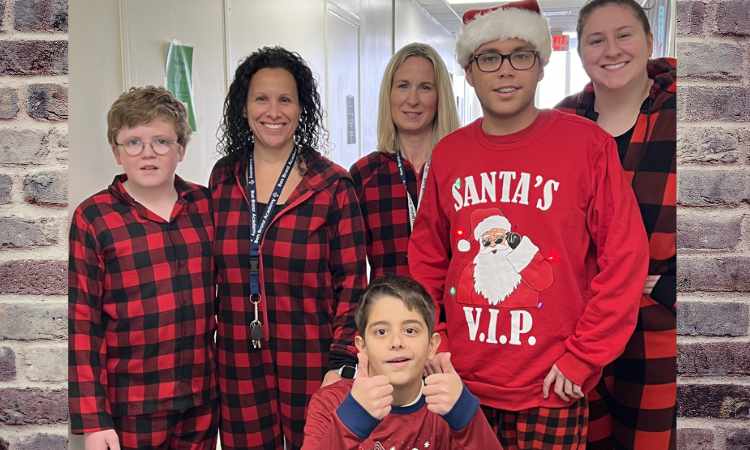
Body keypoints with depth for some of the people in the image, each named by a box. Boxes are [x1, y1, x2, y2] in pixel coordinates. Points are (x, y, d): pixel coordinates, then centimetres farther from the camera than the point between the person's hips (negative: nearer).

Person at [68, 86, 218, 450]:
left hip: (202, 396, 3)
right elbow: (80, 323, -7)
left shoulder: (205, 205, 3)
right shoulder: (92, 218, -6)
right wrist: (92, 419, -10)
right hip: (131, 404, -3)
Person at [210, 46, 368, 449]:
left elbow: (352, 284, -5)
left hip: (311, 363, -2)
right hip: (238, 363, 3)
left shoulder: (332, 186, -7)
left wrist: (342, 363, -11)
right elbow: (210, 270, 12)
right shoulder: (223, 178, 4)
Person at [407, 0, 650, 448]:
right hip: (462, 381, 3)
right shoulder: (448, 152, 3)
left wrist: (581, 358, -9)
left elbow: (625, 259, -9)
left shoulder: (588, 144, -9)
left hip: (550, 390, -3)